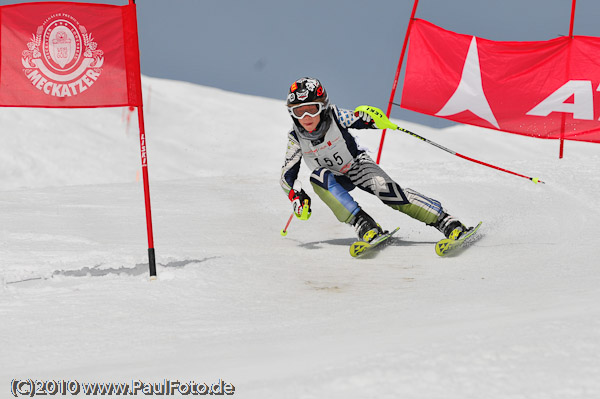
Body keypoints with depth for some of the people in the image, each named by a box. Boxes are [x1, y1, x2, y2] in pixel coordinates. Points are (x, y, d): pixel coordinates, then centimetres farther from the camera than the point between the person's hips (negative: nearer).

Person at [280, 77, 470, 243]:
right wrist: (296, 196, -30)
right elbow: (287, 175, -13)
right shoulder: (296, 137, -18)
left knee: (385, 188, -28)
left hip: (357, 165, -2)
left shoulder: (334, 116, -24)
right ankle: (362, 223, -36)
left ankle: (445, 221, -26)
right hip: (334, 180, 2)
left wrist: (370, 118, -50)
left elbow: (360, 119, -27)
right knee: (318, 177, -32)